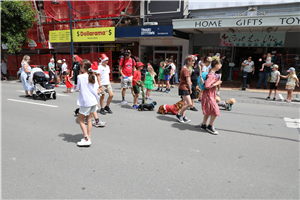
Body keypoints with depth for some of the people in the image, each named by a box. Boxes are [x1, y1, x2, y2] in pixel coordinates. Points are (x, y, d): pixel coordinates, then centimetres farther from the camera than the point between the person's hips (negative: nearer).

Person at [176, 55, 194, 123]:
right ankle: (179, 114, 3)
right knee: (189, 103, -11)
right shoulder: (186, 70, -18)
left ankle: (183, 116, 23)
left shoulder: (184, 68, 14)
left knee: (185, 103, 15)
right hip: (184, 88, -11)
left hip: (184, 88, 11)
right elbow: (188, 82, -17)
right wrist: (190, 90, -6)